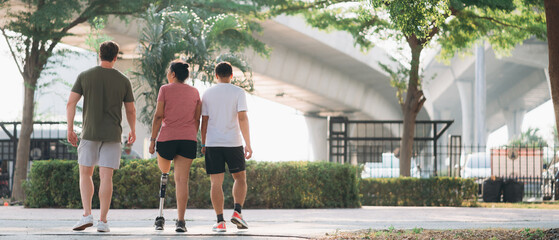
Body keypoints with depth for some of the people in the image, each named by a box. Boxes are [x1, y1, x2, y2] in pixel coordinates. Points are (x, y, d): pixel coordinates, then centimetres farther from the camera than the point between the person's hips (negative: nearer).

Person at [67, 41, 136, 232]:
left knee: (85, 174, 10)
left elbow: (71, 103, -4)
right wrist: (132, 131, 24)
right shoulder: (123, 81, 2)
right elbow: (131, 110, 8)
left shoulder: (84, 76, 0)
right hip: (112, 134, 0)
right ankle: (103, 221, -3)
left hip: (89, 133, 0)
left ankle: (87, 215, -5)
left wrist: (70, 129, 2)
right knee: (106, 176, 0)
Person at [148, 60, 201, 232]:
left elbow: (158, 116, -4)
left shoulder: (165, 90, -1)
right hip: (188, 139, 2)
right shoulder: (194, 92, 10)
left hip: (167, 137, -2)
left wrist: (153, 140, -1)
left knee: (164, 169, 25)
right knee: (182, 179, -2)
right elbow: (197, 119, 11)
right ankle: (181, 221, -8)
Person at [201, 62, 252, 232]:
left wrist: (203, 144, 12)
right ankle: (237, 212, -3)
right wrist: (248, 144, -6)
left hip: (212, 143, 1)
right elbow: (242, 118, -8)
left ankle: (220, 221, -4)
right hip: (233, 142, -1)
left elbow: (204, 121, 5)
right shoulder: (238, 92, 0)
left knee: (216, 183, 2)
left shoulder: (208, 94, 6)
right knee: (240, 179, 15)